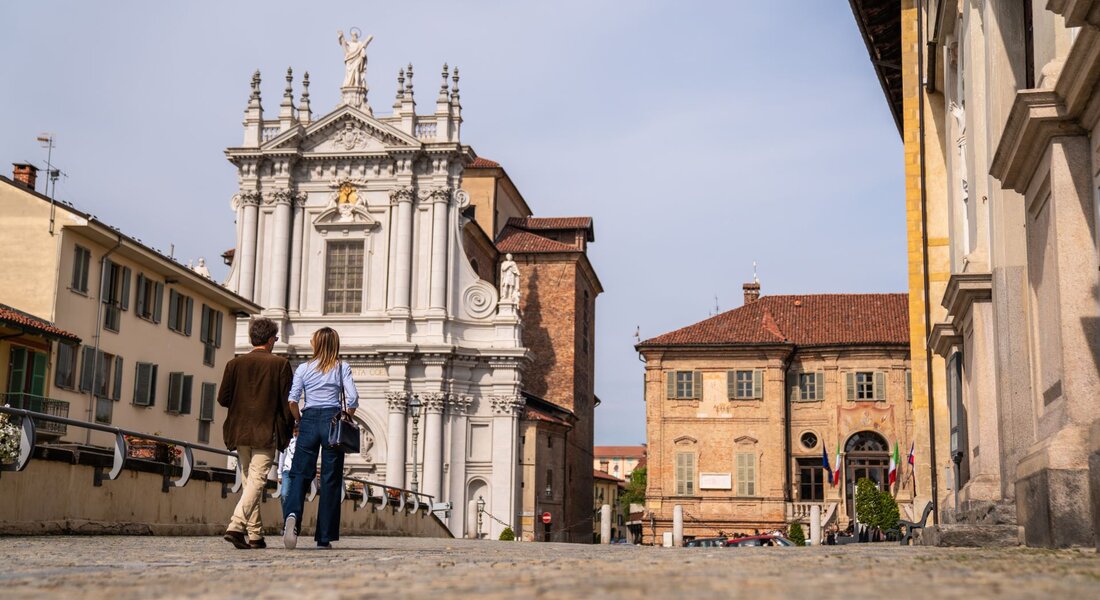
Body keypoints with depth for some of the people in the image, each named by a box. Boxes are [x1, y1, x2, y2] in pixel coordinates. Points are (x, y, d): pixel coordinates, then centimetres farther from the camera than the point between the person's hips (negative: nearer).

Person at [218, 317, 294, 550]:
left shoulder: (235, 363, 5)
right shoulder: (280, 364, -3)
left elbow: (223, 398, 3)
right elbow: (287, 401, -5)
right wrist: (287, 431, 5)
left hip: (240, 432, 4)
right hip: (267, 432, -4)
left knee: (249, 482, 14)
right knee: (257, 481, -4)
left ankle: (255, 534, 14)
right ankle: (236, 526, -20)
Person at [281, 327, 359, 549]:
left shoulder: (303, 368, 8)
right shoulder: (342, 367, 6)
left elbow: (292, 400, -2)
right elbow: (353, 398, -5)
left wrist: (299, 421, 12)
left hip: (309, 420, 1)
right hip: (332, 420, 0)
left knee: (300, 473, 1)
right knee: (330, 479, 3)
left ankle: (292, 515, -30)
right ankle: (324, 537, 4)